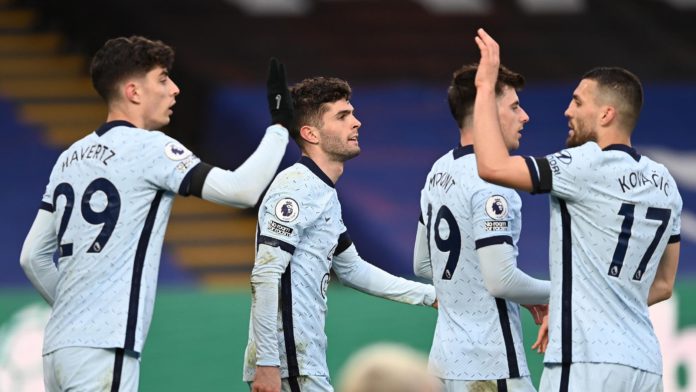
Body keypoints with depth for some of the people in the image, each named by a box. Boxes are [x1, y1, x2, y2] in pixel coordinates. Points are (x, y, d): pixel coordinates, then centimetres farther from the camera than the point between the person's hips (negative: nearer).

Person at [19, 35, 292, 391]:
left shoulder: (70, 158, 16)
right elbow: (242, 190, -12)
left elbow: (33, 257, 18)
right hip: (103, 348, -8)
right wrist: (280, 125, -1)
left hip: (58, 344, 8)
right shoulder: (148, 147, -6)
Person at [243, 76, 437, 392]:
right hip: (288, 362, -10)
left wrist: (428, 295, 28)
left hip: (306, 360, 10)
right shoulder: (295, 188, -13)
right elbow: (265, 277, -19)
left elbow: (350, 268, 29)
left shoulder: (325, 194, 18)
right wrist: (266, 362, -24)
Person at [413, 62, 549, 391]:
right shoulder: (490, 182, -16)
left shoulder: (439, 171, 12)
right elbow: (501, 279, -22)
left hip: (449, 355, 9)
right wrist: (553, 293, -2)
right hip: (490, 365, -9)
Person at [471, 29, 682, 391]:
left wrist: (486, 87, -6)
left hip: (588, 362, -8)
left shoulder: (590, 167, -10)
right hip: (645, 363, 8)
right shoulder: (663, 183, 14)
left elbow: (493, 166, -17)